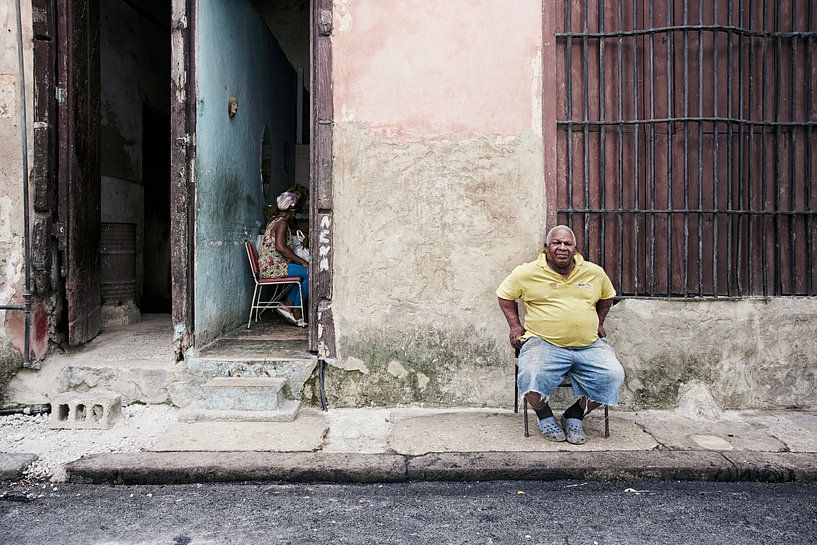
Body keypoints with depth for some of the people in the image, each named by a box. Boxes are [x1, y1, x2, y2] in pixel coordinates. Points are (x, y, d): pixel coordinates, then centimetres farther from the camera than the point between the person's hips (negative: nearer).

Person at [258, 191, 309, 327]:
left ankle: (288, 304, 7)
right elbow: (280, 247, -25)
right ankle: (295, 311, -6)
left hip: (268, 266, 10)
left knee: (304, 272, 13)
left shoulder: (274, 220, 18)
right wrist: (301, 261, -19)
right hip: (273, 267, -10)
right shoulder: (282, 222, -12)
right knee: (308, 273, -14)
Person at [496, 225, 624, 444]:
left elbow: (607, 297, 31)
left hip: (589, 345, 3)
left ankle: (575, 415, 4)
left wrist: (599, 323, 21)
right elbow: (504, 295, 13)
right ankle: (544, 415, 4)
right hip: (543, 343, -3)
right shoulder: (527, 273, 2)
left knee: (613, 375, -21)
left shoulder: (595, 272, 12)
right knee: (532, 376, -32)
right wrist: (515, 325, 5)